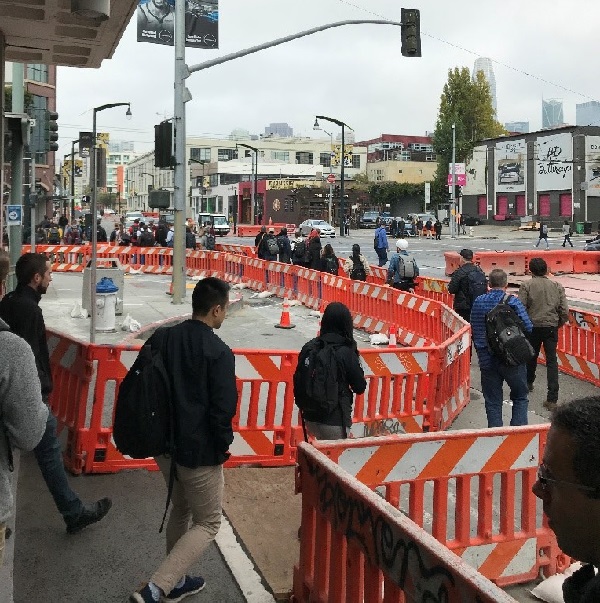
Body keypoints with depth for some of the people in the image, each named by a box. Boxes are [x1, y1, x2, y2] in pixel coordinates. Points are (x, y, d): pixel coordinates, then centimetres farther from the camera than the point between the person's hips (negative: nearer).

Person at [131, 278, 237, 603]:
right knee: (207, 523, 10)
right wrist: (223, 446, -4)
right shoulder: (219, 353, -20)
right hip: (199, 453, -7)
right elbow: (223, 409, -21)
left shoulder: (164, 339, 0)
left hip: (164, 445, 7)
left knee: (180, 511, 27)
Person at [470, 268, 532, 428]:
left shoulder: (478, 302, 1)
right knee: (520, 397, 14)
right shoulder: (512, 302, -11)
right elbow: (528, 328, -12)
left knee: (492, 402, 11)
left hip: (487, 360, 3)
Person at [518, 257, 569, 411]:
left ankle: (528, 383, 44)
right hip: (551, 327, 1)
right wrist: (559, 324, 16)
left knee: (531, 356, 21)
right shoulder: (557, 286, 2)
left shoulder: (527, 285, -5)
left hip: (533, 326, -1)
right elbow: (565, 311, -1)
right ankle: (552, 398, -6)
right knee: (552, 361, 2)